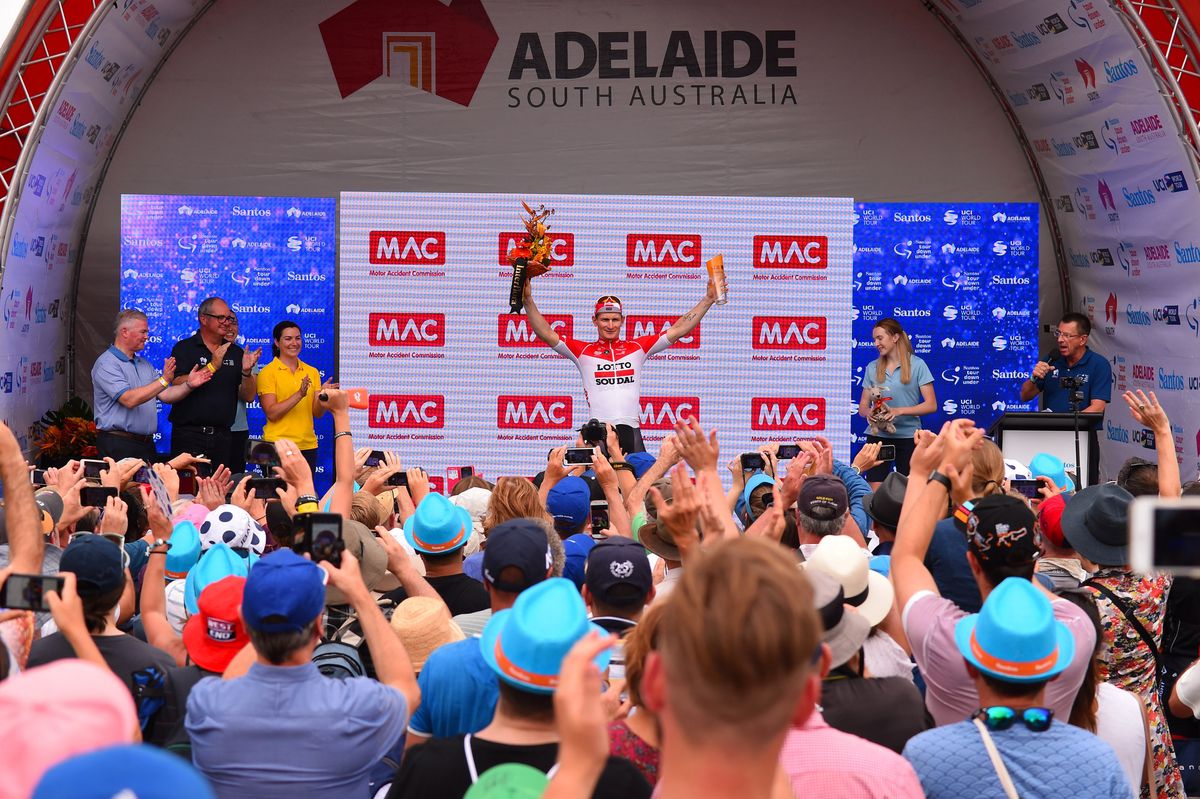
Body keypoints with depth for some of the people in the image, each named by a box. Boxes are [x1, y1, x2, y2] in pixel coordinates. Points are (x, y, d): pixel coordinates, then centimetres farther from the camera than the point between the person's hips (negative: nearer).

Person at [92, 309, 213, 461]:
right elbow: (129, 400, -22)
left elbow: (165, 395, 10)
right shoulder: (107, 364, -10)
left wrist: (189, 385, -8)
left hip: (146, 443, 8)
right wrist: (164, 380, -25)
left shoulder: (144, 364, 16)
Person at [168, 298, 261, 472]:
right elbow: (178, 386, -14)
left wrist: (247, 372, -10)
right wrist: (212, 367, -19)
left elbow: (248, 397, 9)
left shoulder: (236, 352, 12)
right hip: (189, 434, -4)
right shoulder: (184, 348, 1)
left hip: (223, 436, 4)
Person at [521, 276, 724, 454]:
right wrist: (529, 301, -4)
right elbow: (546, 334, 5)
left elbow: (678, 330, 14)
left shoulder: (638, 347, 15)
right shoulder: (583, 351, 11)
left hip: (631, 431, 2)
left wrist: (708, 299, 10)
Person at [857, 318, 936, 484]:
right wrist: (868, 412, -14)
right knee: (875, 491, -3)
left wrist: (899, 411, -18)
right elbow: (862, 407, 11)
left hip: (908, 435, -2)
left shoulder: (917, 365, -1)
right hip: (878, 436, 2)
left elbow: (931, 405, -6)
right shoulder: (872, 368, 9)